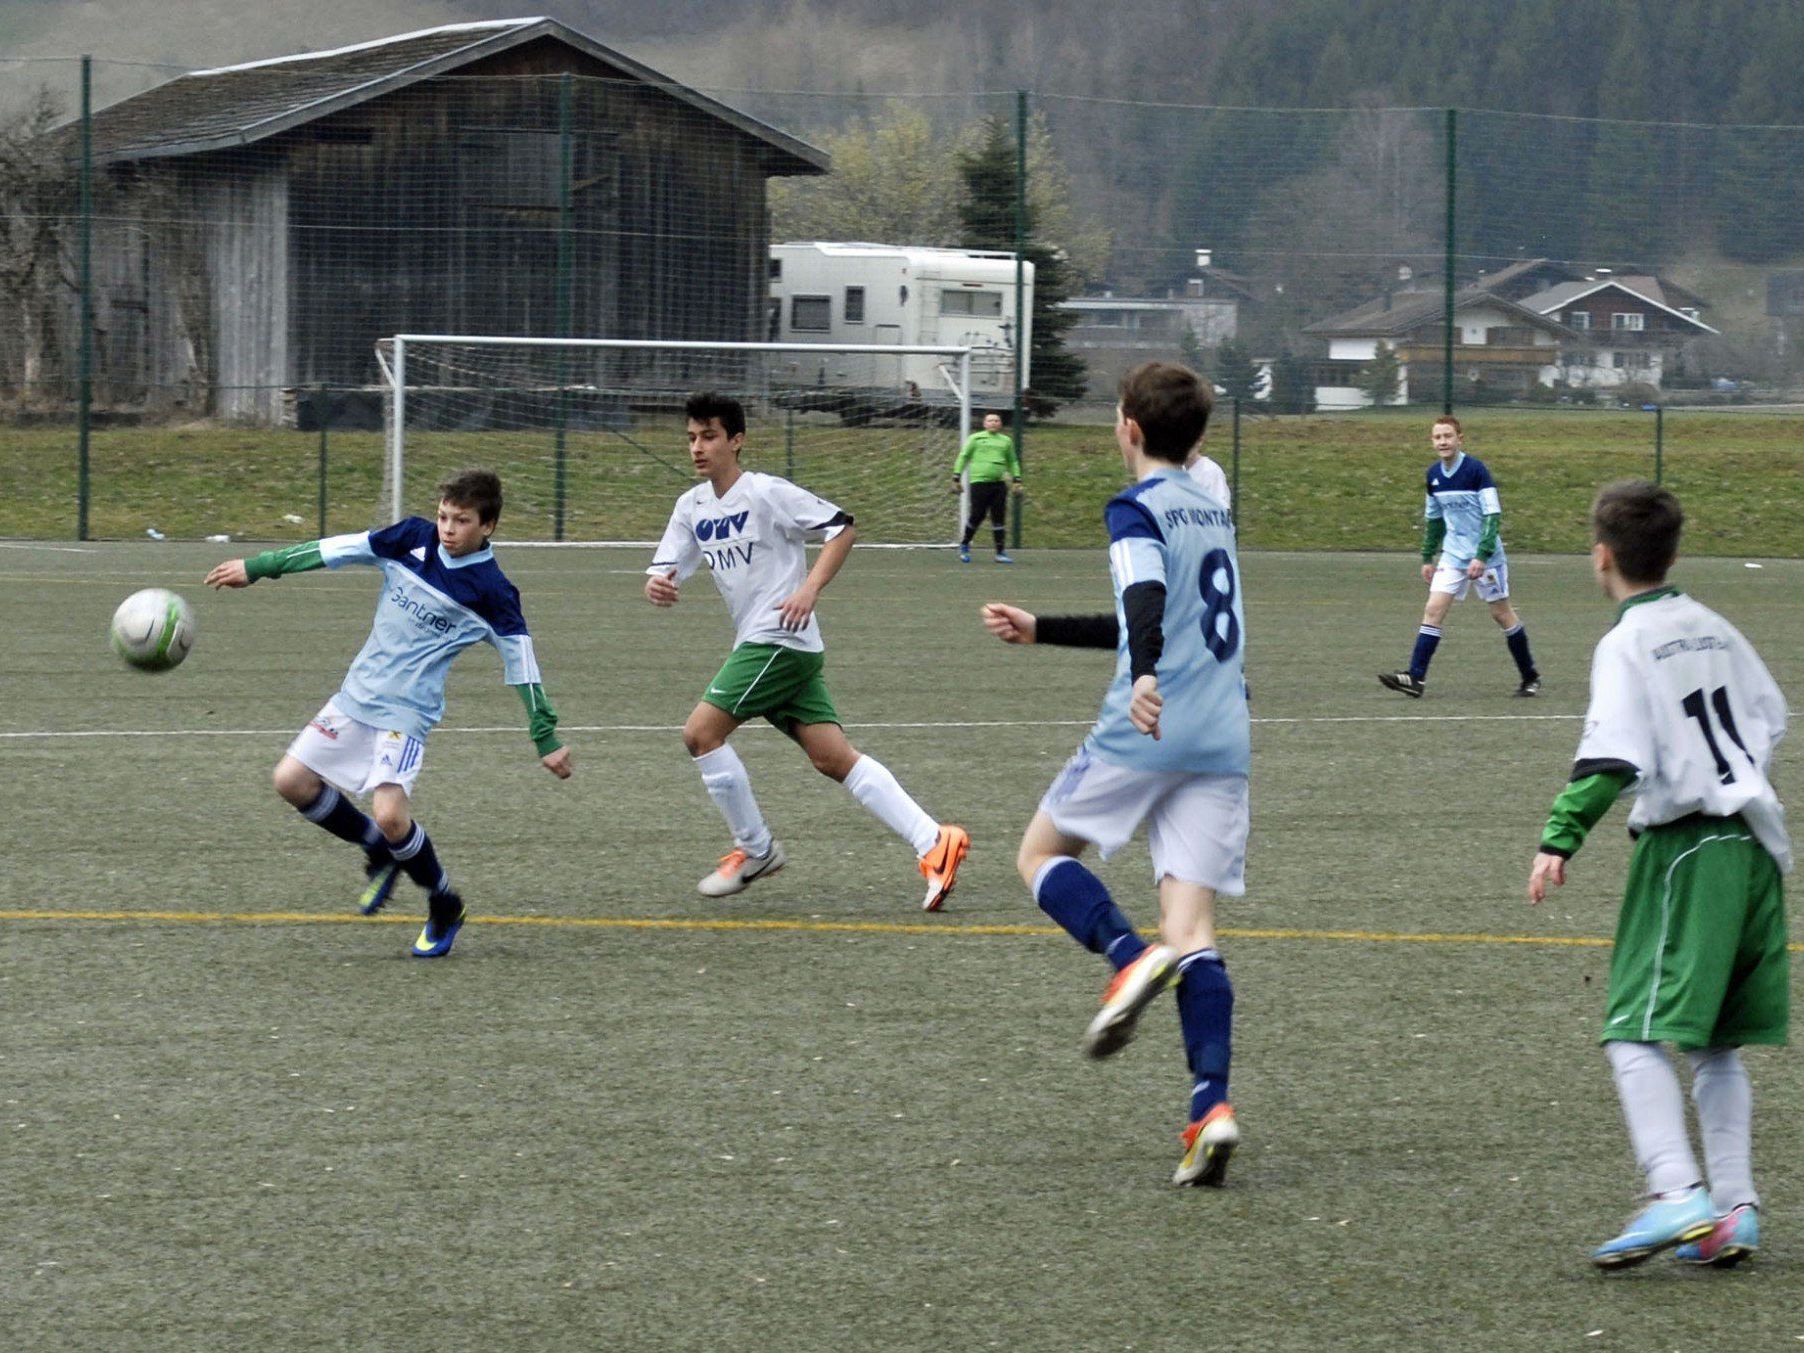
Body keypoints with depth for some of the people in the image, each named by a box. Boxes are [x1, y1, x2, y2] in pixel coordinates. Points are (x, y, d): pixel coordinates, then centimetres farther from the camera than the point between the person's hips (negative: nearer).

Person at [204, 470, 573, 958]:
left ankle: (445, 908, 4)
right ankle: (381, 853, 22)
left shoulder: (492, 593, -13)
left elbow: (520, 664, -6)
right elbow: (340, 549, 4)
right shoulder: (413, 539, -1)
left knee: (390, 815, -21)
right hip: (357, 694, 6)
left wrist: (546, 739, -3)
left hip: (406, 712, -6)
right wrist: (259, 567, 5)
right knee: (293, 781, 2)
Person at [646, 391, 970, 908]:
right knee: (834, 758, -1)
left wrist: (810, 589, -19)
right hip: (756, 644, 8)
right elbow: (666, 570, 14)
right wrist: (657, 585, -10)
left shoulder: (766, 493, -8)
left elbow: (842, 527, -8)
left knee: (701, 732, -11)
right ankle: (933, 842, -7)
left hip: (781, 640, -8)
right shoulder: (693, 506, 14)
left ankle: (754, 849, 3)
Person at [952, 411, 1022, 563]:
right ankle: (964, 545, 15)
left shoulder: (1006, 441, 17)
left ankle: (1001, 552, 0)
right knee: (977, 516, -6)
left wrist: (1017, 480, 16)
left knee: (998, 518, -2)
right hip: (979, 482, -3)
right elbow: (963, 457, 7)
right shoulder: (975, 439, 6)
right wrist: (957, 478, 1)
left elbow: (1012, 462, 26)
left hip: (999, 484, 3)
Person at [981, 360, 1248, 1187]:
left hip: (1146, 729, -7)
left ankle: (1131, 958, -16)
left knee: (1042, 853, 13)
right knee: (1194, 928, 1)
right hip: (1223, 743, 7)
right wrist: (1041, 631, 40)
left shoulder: (1136, 510, -2)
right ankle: (1211, 1105, -16)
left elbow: (1147, 602, -23)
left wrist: (1145, 679, -41)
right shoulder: (1211, 511, 23)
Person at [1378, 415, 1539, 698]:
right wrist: (1427, 558, 15)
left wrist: (1482, 556, -26)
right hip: (1453, 555, 5)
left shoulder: (1476, 470, -15)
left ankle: (1530, 677, 19)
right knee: (1434, 609, -8)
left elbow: (1493, 515, -18)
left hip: (1486, 556, -5)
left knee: (1502, 614, 4)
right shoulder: (1434, 475, 4)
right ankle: (1415, 678, -15)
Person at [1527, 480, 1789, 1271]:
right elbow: (1768, 718, 23)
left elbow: (1613, 758, -21)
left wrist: (1562, 838, -24)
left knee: (1636, 1032, -12)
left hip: (1683, 846, -8)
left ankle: (1676, 1194, -27)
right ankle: (1735, 1208, 10)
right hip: (1752, 841, 8)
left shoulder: (1626, 646, -9)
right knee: (1715, 1041, 15)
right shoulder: (1712, 628, 14)